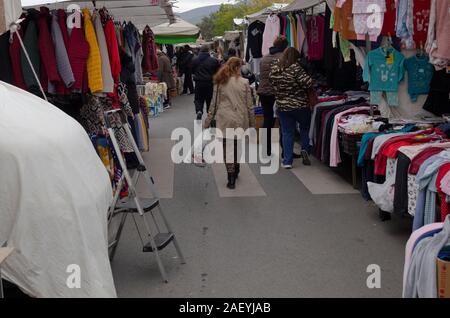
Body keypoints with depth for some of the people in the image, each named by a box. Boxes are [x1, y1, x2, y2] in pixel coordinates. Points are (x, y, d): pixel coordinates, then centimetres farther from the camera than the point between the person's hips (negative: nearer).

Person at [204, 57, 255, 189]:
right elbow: (249, 105, 0)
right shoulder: (244, 83, -2)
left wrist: (207, 122, 9)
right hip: (240, 120, 1)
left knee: (227, 149, 4)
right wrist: (252, 123, 9)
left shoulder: (219, 83, -1)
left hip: (225, 121, -1)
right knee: (236, 146, 19)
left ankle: (231, 179, 2)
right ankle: (235, 171, 35)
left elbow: (214, 105, 1)